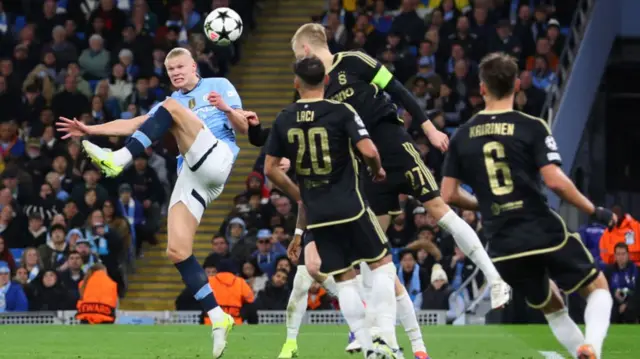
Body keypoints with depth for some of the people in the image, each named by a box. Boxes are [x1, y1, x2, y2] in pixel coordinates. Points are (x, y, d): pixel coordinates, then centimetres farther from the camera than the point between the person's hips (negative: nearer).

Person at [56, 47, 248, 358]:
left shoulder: (219, 86, 14)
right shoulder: (172, 102, 29)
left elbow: (243, 128, 6)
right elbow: (133, 125, 23)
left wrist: (226, 108, -14)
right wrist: (90, 130, 14)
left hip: (216, 161, -6)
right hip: (191, 176, 6)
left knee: (172, 107, -22)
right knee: (177, 251, -11)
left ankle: (119, 160, -34)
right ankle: (218, 320, -6)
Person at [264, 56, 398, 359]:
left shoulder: (284, 120, 4)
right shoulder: (341, 112, -8)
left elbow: (270, 169, 8)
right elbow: (368, 151, -17)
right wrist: (377, 171, 5)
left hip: (316, 213, 3)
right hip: (350, 207, -3)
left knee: (344, 280, 10)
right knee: (382, 263, 12)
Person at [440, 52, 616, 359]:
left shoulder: (462, 137, 6)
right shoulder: (532, 128, -7)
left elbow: (448, 195, 6)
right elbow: (555, 181, -16)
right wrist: (595, 212, -3)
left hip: (504, 247, 4)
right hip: (546, 233, -4)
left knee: (551, 306, 25)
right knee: (598, 287, 14)